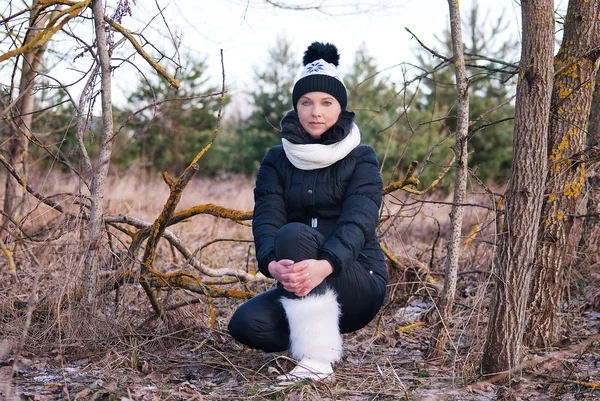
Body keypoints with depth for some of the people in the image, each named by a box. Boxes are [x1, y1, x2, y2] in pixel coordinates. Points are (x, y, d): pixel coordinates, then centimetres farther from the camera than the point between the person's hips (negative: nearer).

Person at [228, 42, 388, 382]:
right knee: (246, 324, -26)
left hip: (359, 286, -3)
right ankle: (318, 335, 3)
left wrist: (324, 264, -40)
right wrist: (272, 263, -33)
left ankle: (318, 360, -30)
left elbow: (358, 222, -19)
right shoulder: (277, 160, 6)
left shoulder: (361, 159, -2)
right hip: (301, 288, 3)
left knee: (293, 233, -31)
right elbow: (265, 218, -9)